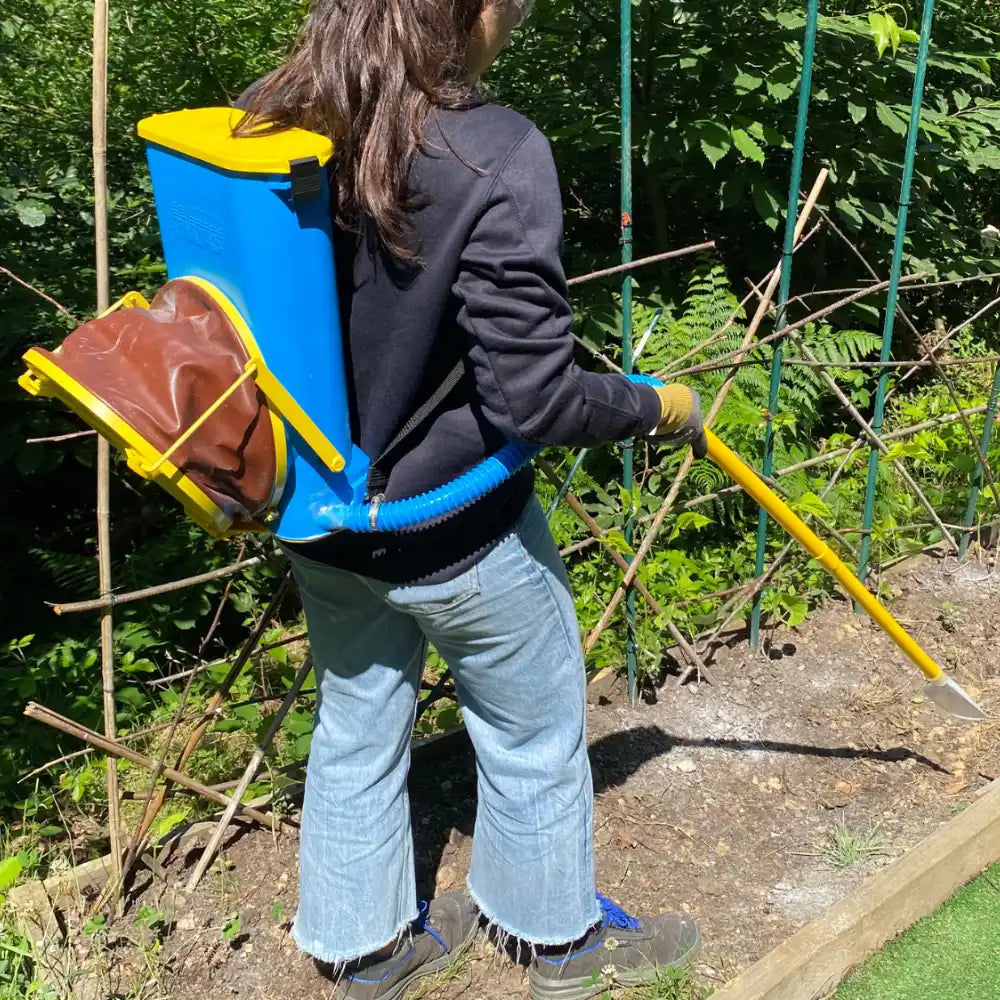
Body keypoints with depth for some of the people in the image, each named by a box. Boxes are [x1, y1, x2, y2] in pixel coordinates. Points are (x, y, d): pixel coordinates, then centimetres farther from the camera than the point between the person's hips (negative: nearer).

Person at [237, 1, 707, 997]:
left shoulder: (268, 127, -7)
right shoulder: (496, 159, -27)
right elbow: (533, 399, -25)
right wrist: (658, 406, -7)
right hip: (459, 537, -6)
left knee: (355, 730, 23)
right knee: (533, 737, 19)